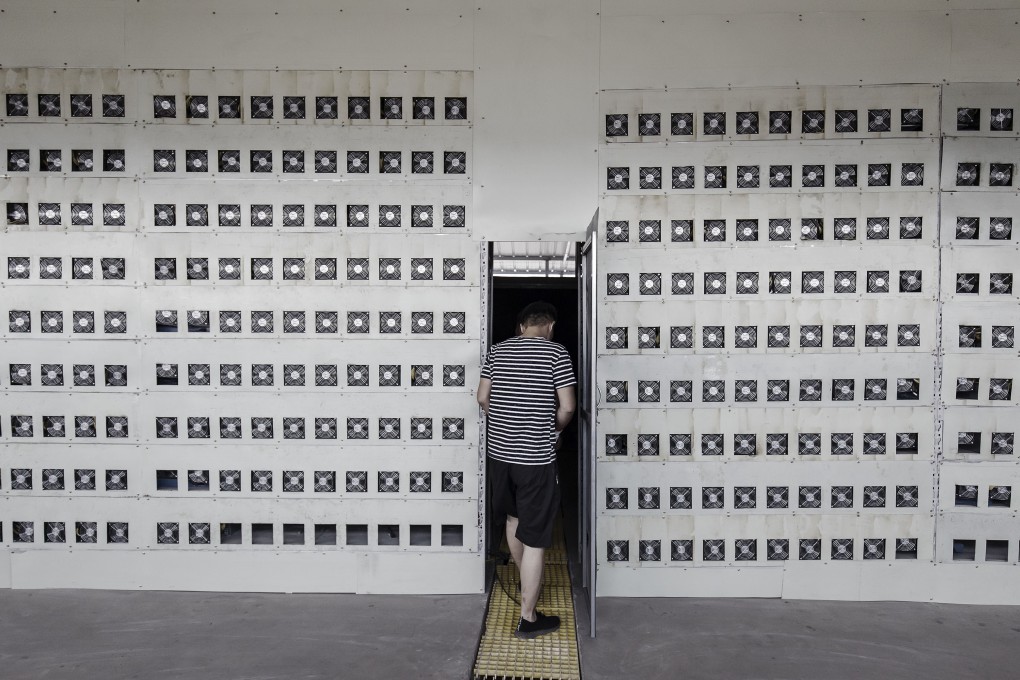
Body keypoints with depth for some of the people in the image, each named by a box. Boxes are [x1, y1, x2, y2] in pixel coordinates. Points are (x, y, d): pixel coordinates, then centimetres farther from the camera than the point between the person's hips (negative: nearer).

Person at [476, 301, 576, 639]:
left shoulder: (498, 350, 5)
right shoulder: (556, 352, -8)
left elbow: (482, 398, 7)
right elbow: (567, 407, -10)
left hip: (499, 451, 6)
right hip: (536, 457, -5)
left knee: (513, 517, 27)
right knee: (535, 538, 3)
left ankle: (526, 581, 48)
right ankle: (528, 618, 11)